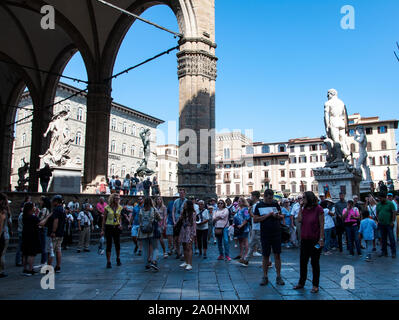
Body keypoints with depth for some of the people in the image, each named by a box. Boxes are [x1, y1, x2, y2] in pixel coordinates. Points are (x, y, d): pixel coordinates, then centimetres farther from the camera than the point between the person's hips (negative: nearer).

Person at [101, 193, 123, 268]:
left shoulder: (120, 207, 4)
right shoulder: (107, 207, -5)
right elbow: (104, 219, 0)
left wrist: (120, 224, -6)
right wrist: (102, 230, -3)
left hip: (116, 227, 3)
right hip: (108, 227, -3)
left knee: (117, 244, 7)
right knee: (109, 245, 0)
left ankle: (118, 259, 28)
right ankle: (108, 262, 10)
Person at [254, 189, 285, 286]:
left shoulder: (276, 204, 5)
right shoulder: (259, 206, -1)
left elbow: (282, 216, 12)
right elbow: (255, 220, -7)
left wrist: (278, 216, -11)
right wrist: (267, 215, -15)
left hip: (276, 233, 1)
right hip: (265, 234, -1)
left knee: (277, 255, 4)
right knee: (265, 256, 7)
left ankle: (278, 276, 15)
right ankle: (265, 277, 17)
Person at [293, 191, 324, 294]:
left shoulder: (318, 209, -11)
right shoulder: (304, 209, 8)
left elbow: (322, 225, -12)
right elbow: (300, 220, -6)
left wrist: (321, 239, -15)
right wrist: (300, 207, -5)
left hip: (315, 240, -6)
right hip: (304, 239, 6)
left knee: (314, 262, 5)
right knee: (303, 262, 12)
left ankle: (315, 285, 18)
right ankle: (301, 282, 26)